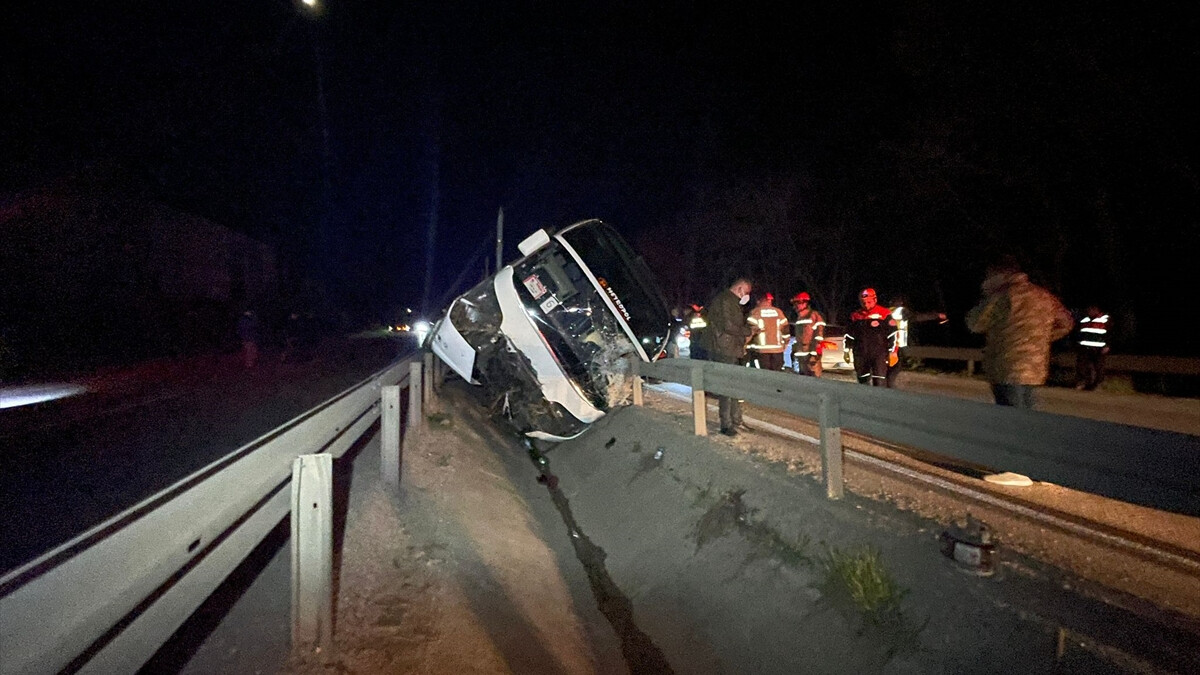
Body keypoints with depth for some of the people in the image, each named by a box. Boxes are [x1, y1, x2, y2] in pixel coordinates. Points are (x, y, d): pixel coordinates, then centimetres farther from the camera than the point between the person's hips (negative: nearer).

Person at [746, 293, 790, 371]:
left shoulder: (755, 312, -1)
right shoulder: (778, 312, 8)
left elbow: (750, 329, -10)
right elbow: (786, 329, 10)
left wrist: (747, 345, -1)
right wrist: (785, 343, 22)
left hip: (761, 349, -3)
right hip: (777, 349, 3)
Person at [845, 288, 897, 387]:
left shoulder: (884, 313, -1)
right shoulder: (856, 315, 11)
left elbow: (892, 333, -2)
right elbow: (849, 335, 17)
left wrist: (891, 352, -4)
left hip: (879, 353, -4)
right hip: (861, 354, 4)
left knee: (880, 382, -9)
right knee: (863, 381, 9)